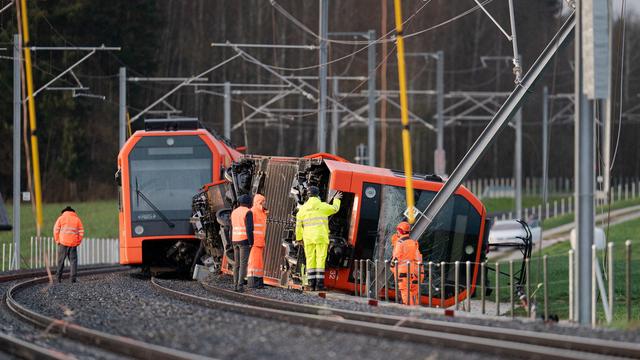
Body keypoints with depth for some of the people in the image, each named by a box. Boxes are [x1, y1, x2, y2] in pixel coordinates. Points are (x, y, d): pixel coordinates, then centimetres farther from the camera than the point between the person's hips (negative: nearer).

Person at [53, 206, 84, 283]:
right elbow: (81, 232, 6)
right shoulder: (77, 219, 11)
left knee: (61, 260, 7)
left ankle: (59, 277, 4)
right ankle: (73, 277, -5)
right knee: (73, 260, 4)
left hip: (63, 243, -1)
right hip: (73, 243, 1)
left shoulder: (61, 218, 7)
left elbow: (56, 230, 0)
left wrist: (57, 241, 7)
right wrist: (78, 242, 11)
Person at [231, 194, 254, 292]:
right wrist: (251, 243, -14)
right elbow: (249, 228, -18)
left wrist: (233, 243, 18)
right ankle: (240, 286, -10)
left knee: (237, 264, 9)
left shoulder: (234, 212, 12)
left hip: (235, 240, 6)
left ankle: (235, 285, 6)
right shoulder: (248, 212, -10)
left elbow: (232, 229, 14)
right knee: (243, 264, -5)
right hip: (245, 240, -6)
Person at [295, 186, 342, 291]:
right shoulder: (323, 206, 0)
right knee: (320, 260, -4)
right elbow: (334, 208, 20)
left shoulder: (303, 208, 6)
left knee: (310, 260, 5)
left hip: (308, 239, 2)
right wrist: (336, 200, 39)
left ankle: (311, 283, 2)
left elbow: (298, 225, 8)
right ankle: (319, 283, -10)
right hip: (321, 237, -2)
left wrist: (299, 238, 18)